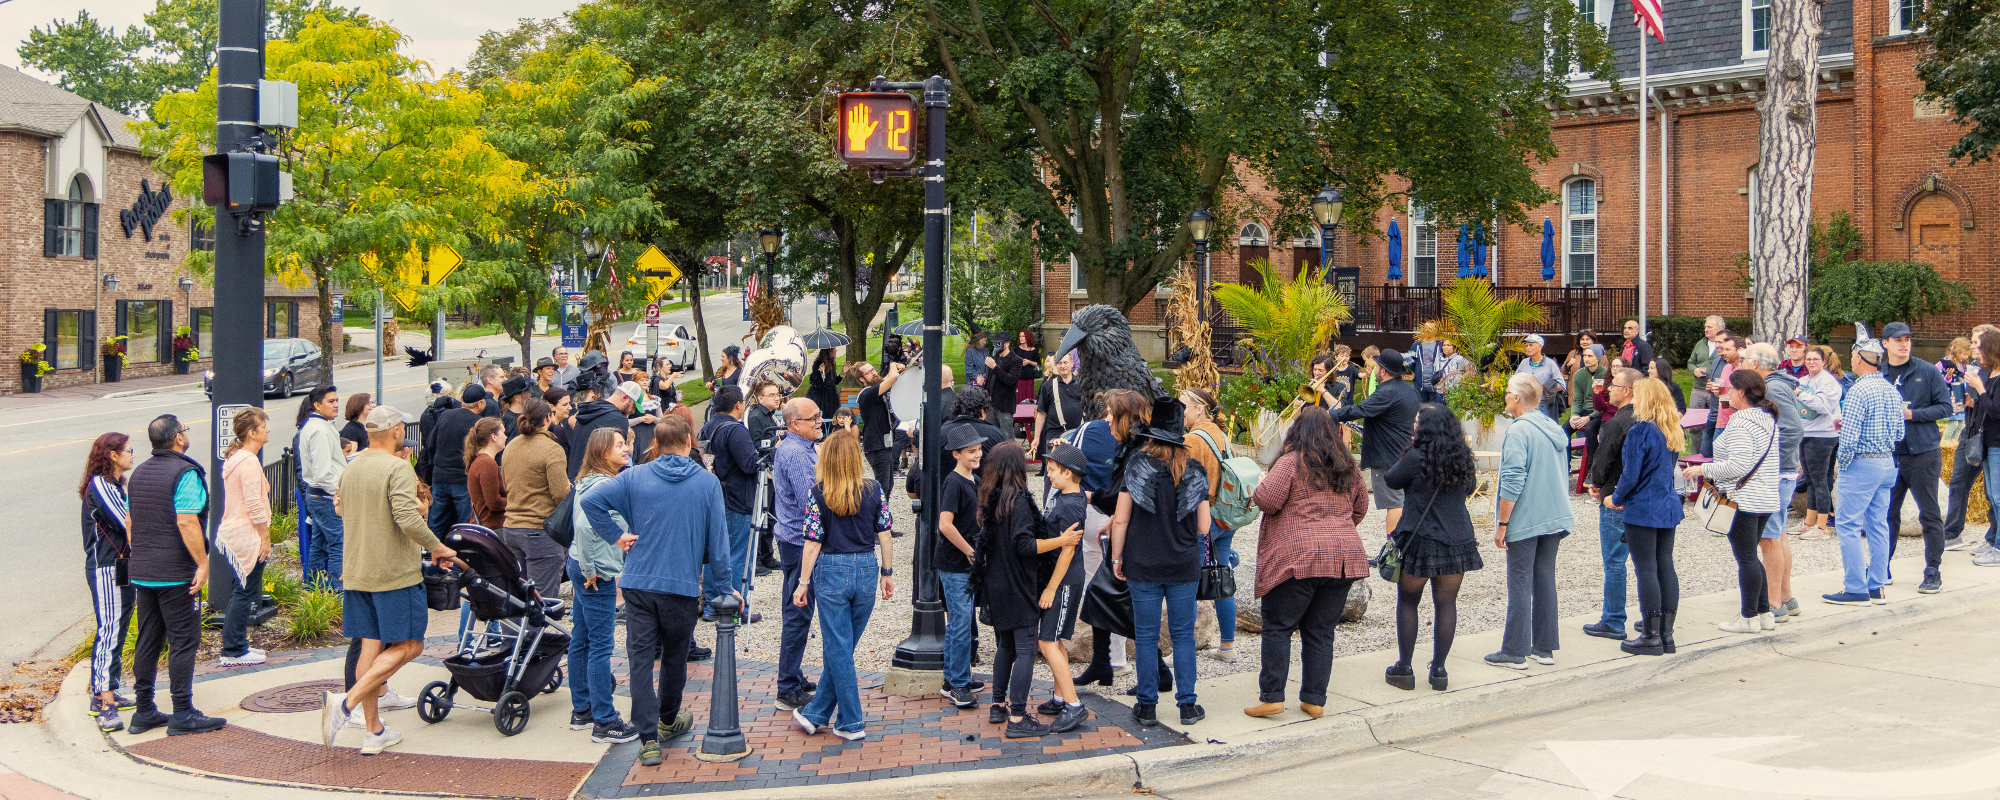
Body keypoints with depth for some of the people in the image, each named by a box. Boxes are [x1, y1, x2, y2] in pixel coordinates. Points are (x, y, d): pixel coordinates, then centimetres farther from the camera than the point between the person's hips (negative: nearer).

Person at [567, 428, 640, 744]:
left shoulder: (588, 483, 12)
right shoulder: (603, 486, -19)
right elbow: (585, 527, -29)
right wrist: (590, 570, -19)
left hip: (582, 568, 10)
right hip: (598, 575, -10)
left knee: (581, 640, 16)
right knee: (600, 646, -6)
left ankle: (581, 711, 25)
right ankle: (604, 723, -2)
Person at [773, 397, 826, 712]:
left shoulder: (789, 447, 13)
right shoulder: (797, 454, -20)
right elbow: (810, 503, -24)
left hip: (792, 539, 11)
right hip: (800, 542, -11)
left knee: (796, 614, 18)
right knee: (798, 615, -7)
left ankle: (793, 678, 28)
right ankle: (789, 691, -3)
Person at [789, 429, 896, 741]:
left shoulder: (819, 493, -9)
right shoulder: (874, 490, -2)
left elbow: (813, 542, -7)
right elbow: (884, 535, 1)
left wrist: (804, 582, 1)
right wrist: (887, 573, 12)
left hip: (832, 571, -3)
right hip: (866, 570, 3)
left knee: (838, 649, 5)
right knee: (842, 647, 14)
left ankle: (852, 723, 8)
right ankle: (816, 713, 23)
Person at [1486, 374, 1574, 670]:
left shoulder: (1519, 431, -16)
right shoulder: (1554, 429, 10)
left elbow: (1513, 482, -19)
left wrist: (1501, 524, -14)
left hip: (1525, 521, -8)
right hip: (1554, 519, 8)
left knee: (1520, 585, -2)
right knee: (1545, 581, 12)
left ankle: (1515, 651, 2)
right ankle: (1545, 648, 17)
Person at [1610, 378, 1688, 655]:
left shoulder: (1640, 431, -17)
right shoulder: (1672, 431, 9)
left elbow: (1630, 475, -18)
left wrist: (1616, 499, 0)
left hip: (1643, 509, -8)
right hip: (1668, 507, 8)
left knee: (1646, 570, -2)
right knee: (1666, 566, 11)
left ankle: (1651, 637, 1)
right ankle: (1667, 633, 15)